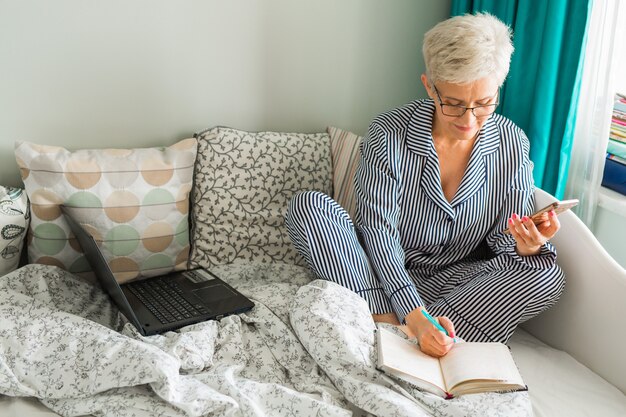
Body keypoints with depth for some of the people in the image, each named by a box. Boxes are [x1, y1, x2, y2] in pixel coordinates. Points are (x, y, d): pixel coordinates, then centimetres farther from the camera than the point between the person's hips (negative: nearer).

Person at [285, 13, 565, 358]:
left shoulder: (512, 143, -6)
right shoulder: (388, 134, -15)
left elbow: (506, 238, -3)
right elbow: (379, 230, -19)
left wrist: (527, 246, -29)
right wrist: (411, 311, -32)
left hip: (453, 281, 3)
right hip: (384, 273, -2)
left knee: (546, 273, -25)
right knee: (306, 206, -23)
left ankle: (393, 331, -31)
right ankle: (388, 322, -32)